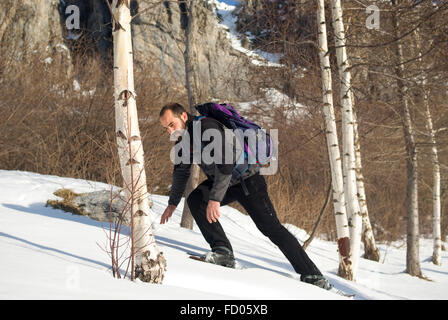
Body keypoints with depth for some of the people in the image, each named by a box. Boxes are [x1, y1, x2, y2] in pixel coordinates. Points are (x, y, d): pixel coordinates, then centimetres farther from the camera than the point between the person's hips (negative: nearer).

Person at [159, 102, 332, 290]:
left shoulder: (207, 128, -26)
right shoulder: (184, 138, 3)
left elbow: (225, 164, -37)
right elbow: (181, 172, 19)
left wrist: (215, 199, -44)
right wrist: (173, 203, 23)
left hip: (246, 178, -8)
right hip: (222, 182, 8)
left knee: (270, 227, -12)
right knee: (195, 200, -15)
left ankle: (312, 276, -8)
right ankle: (223, 251, -17)